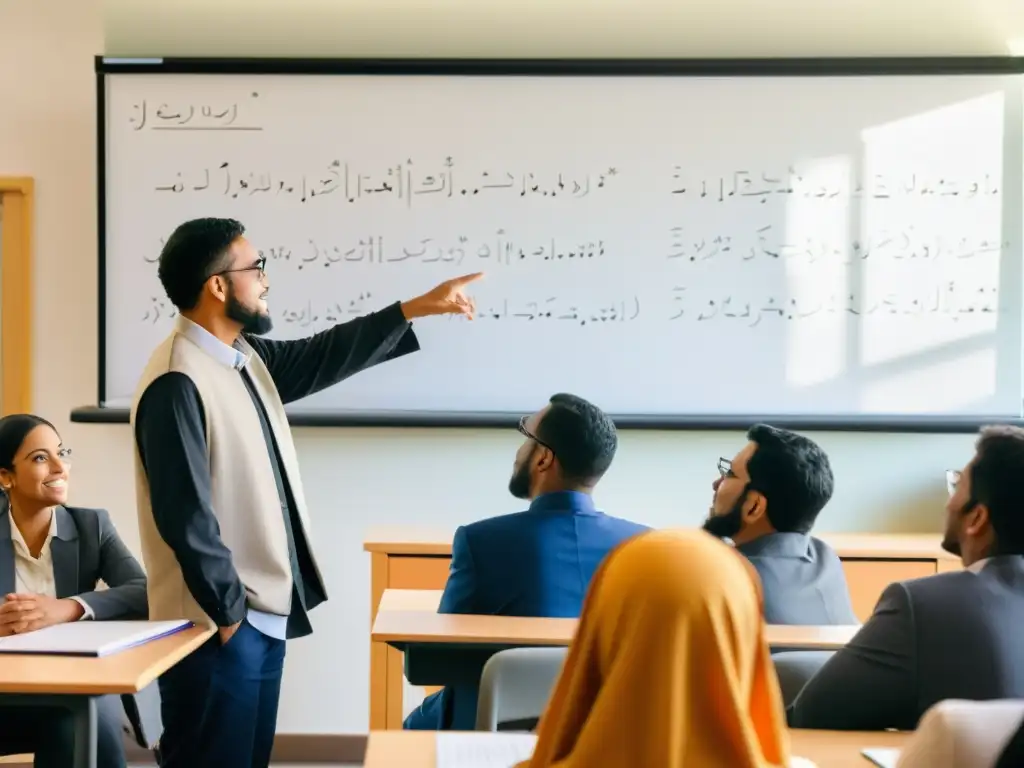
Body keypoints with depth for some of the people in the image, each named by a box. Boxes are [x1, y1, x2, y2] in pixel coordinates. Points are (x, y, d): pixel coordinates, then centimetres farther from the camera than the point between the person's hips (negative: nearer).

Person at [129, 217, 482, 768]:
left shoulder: (246, 357, 9)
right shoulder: (178, 383, -20)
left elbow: (322, 357, 22)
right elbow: (186, 518, -22)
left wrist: (416, 309, 22)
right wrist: (229, 610, -16)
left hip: (266, 612, 10)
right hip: (217, 625, -10)